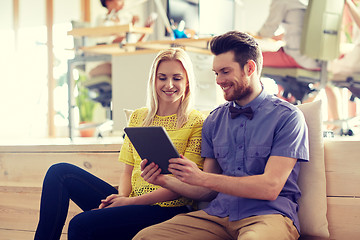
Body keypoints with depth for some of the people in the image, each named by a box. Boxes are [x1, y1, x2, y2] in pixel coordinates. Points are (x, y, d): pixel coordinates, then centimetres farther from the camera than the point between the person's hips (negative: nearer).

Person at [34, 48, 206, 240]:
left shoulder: (196, 122, -3)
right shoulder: (138, 117, 15)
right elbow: (127, 169, 13)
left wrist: (132, 201, -16)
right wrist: (122, 196, -10)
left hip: (165, 209, -6)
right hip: (131, 200, 6)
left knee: (81, 225, -27)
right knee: (60, 172, -8)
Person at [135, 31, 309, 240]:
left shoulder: (287, 117, -2)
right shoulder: (213, 121, 16)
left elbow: (270, 187, -12)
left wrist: (203, 178, -17)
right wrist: (166, 181, -1)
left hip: (268, 214, -5)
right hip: (218, 214, 5)